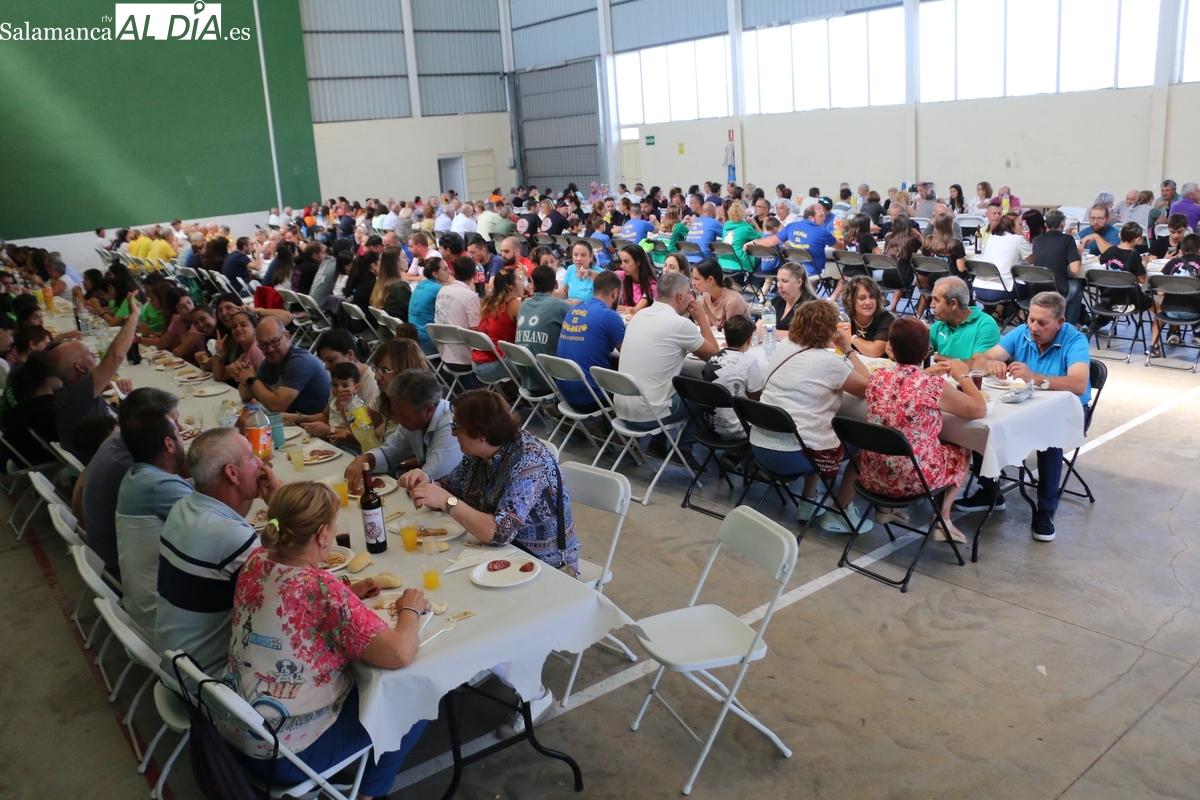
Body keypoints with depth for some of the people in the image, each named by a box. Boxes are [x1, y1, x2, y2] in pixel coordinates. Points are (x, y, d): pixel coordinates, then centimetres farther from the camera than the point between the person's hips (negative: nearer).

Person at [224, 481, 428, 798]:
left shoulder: (257, 561, -8)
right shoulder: (323, 590, -30)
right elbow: (400, 654, -29)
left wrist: (345, 594, 5)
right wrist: (410, 609, -10)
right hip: (288, 754, -7)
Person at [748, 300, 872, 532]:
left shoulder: (783, 346, 8)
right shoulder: (829, 362, -12)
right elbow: (869, 388, -1)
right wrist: (848, 350, 6)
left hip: (760, 447, 7)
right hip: (794, 456, -7)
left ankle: (809, 503, 37)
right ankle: (839, 515, 23)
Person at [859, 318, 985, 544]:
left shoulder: (878, 378, -5)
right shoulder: (932, 386, -19)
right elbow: (979, 410, -6)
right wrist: (963, 376, 7)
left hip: (874, 476, 4)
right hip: (914, 480, -4)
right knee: (962, 451, 24)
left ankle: (885, 507, 25)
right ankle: (942, 520, 16)